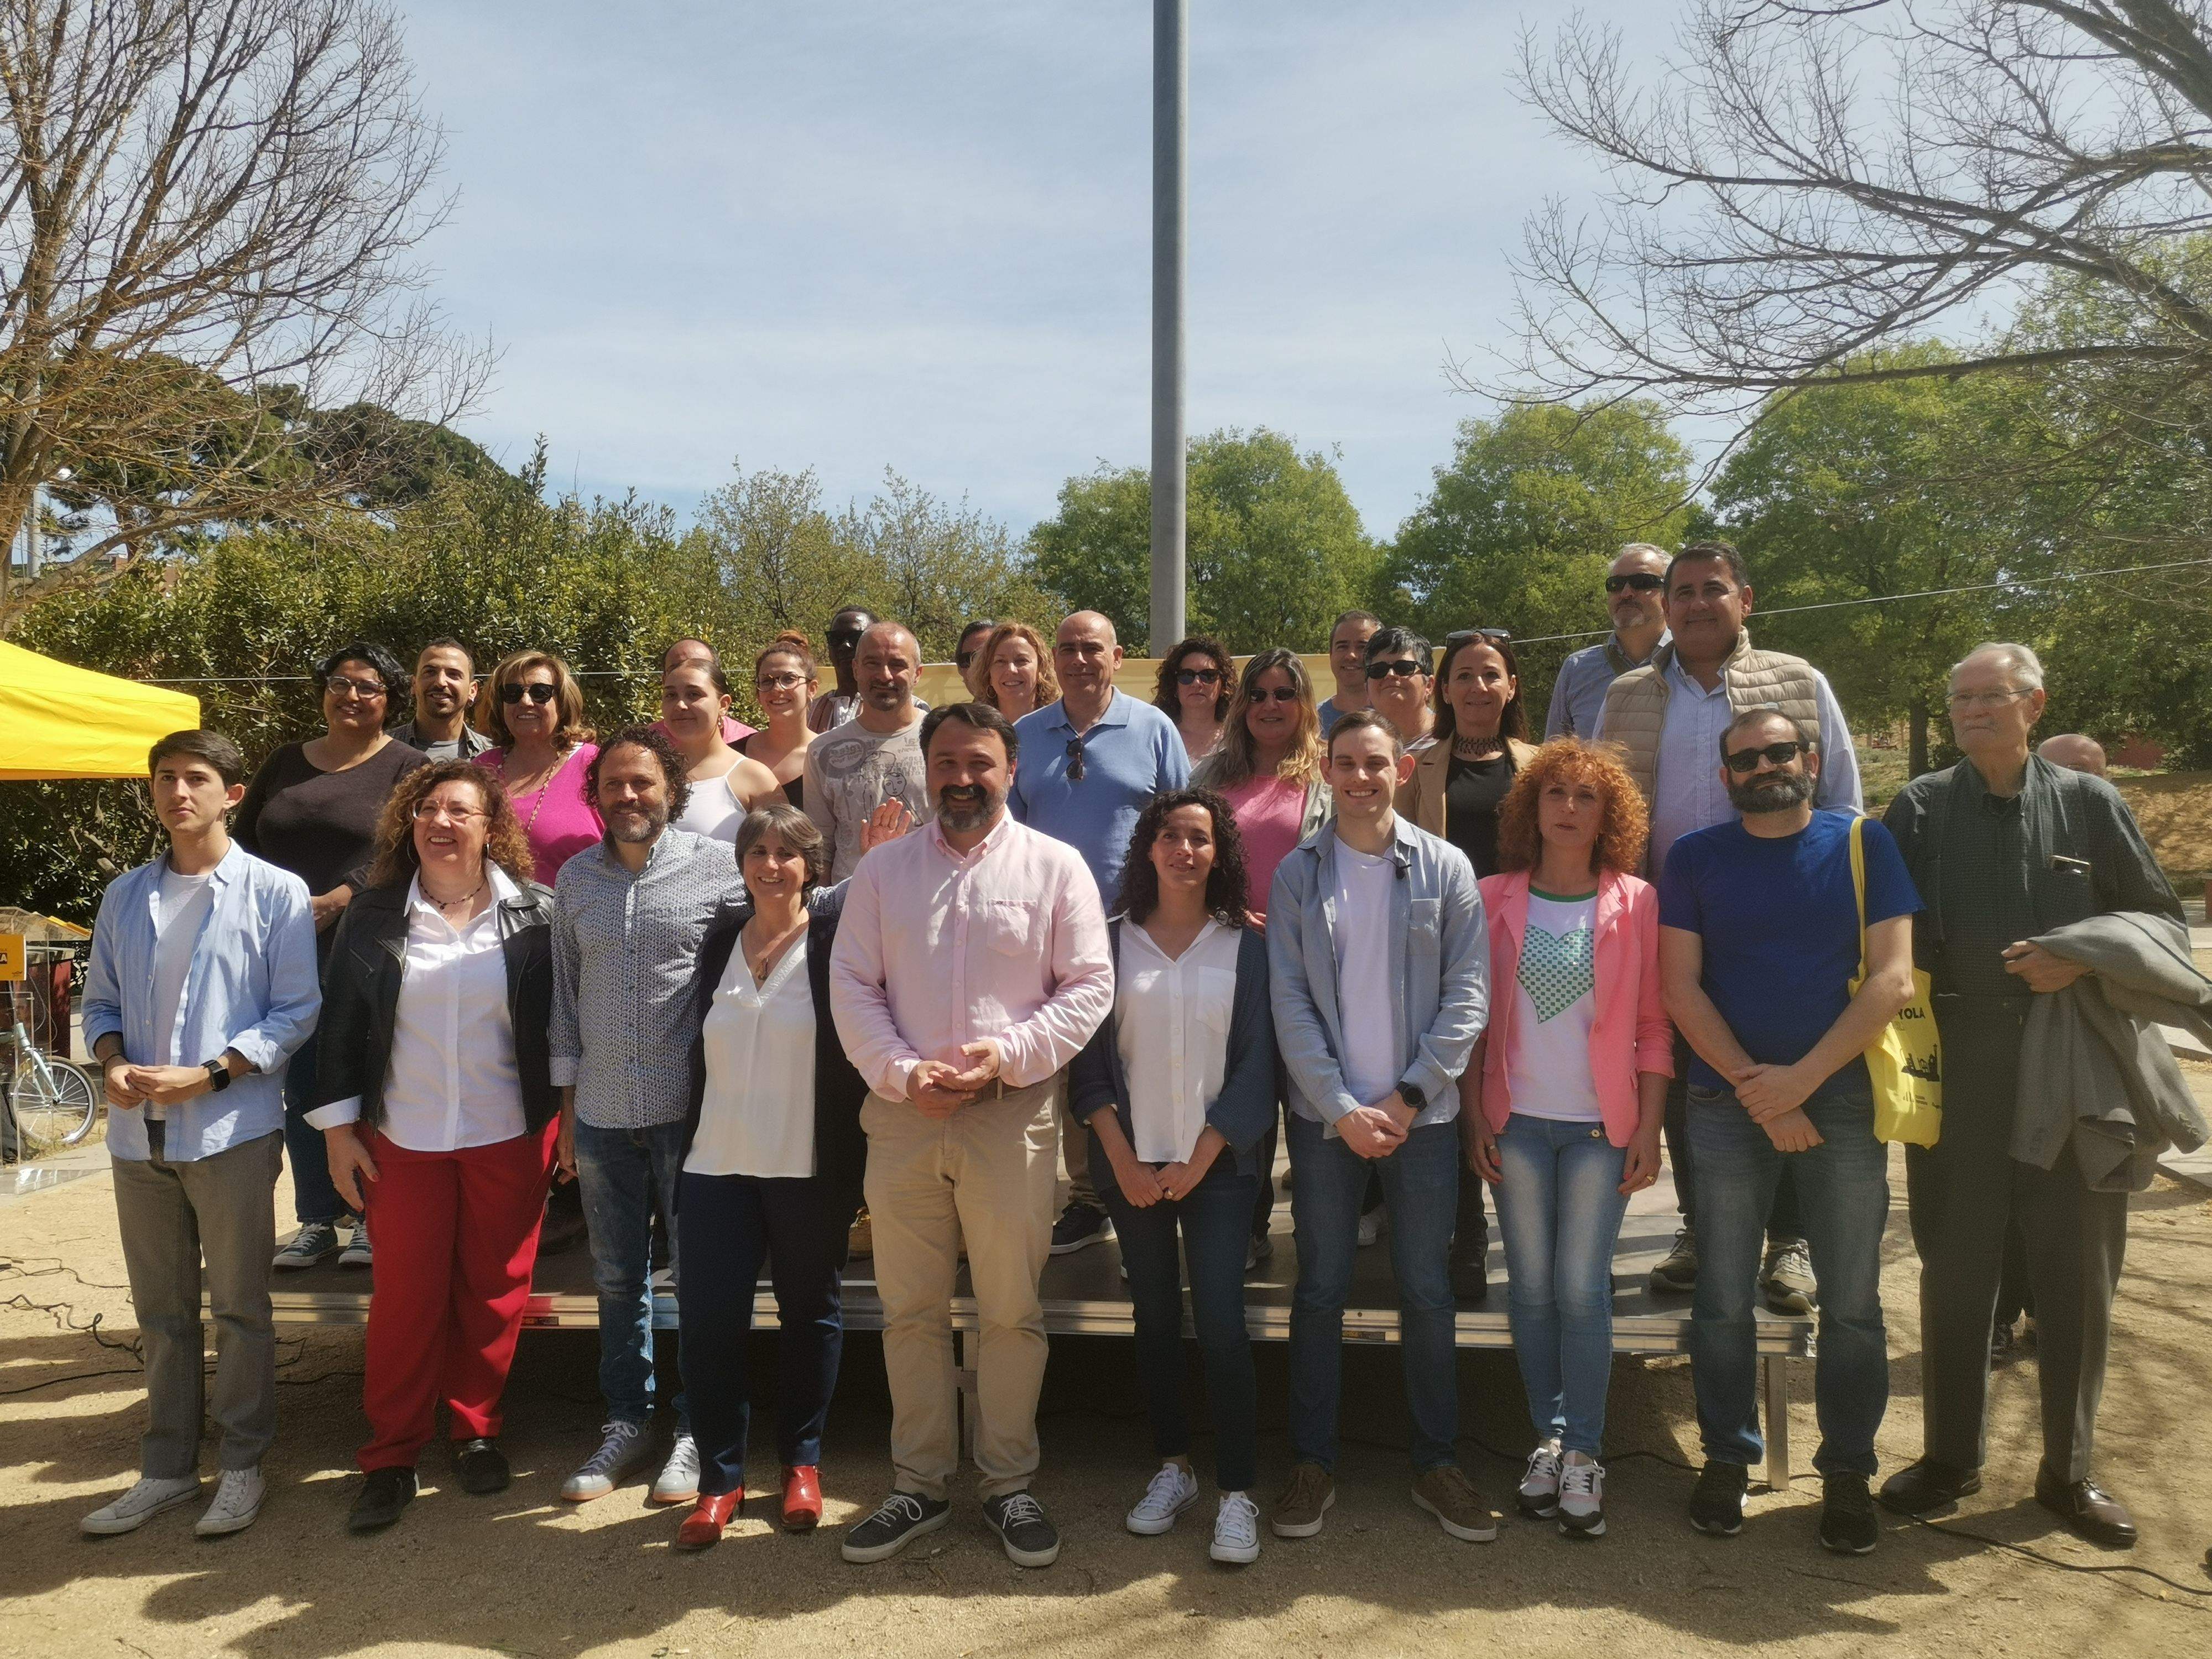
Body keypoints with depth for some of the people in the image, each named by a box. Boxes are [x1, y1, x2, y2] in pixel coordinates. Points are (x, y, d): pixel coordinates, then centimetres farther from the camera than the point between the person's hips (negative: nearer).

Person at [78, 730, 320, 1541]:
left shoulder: (276, 892, -5)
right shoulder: (125, 896, 10)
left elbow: (295, 1011, -7)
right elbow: (102, 1000, 14)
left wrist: (207, 1076, -16)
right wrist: (113, 1063, -7)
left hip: (231, 1130, -4)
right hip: (140, 1133, 5)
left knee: (239, 1307, 5)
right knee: (160, 1311, 14)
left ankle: (240, 1465, 19)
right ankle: (166, 1467, 26)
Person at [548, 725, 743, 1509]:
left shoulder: (718, 868, -4)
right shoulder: (576, 877, 8)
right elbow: (566, 994, 12)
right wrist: (568, 1105, 11)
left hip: (692, 1111, -3)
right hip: (603, 1114, 4)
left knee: (700, 1275, 7)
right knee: (617, 1280, 14)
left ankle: (695, 1432, 22)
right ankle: (626, 1424, 29)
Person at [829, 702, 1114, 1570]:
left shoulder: (1055, 866, 2)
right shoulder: (883, 869, 8)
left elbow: (1089, 985, -2)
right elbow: (851, 985, 5)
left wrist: (1009, 1053, -14)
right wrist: (898, 1070, -10)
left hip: (1011, 1114, -2)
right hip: (902, 1112, 2)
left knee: (1013, 1311, 6)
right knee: (910, 1310, 11)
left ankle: (1009, 1483, 23)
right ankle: (918, 1484, 26)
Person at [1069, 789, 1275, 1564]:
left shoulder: (1246, 947, 1)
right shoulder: (1113, 941, 3)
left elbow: (1255, 1064, -2)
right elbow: (1089, 1062, 1)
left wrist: (1197, 1162, -8)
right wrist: (1122, 1161, -6)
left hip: (1217, 1163, -2)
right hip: (1132, 1163, 2)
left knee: (1220, 1321, -7)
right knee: (1154, 1317, 10)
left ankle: (1237, 1494, 3)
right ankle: (1172, 1468, 24)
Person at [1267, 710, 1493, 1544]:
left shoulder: (1444, 867, 0)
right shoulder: (1297, 873, 1)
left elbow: (1468, 994, -2)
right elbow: (1289, 1003, -3)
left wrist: (1408, 1097, -10)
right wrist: (1343, 1109, -10)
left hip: (1420, 1114, 0)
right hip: (1325, 1115, 0)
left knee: (1426, 1292, 9)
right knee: (1319, 1291, 8)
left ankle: (1437, 1462, 24)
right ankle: (1313, 1463, 21)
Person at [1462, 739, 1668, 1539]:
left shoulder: (1635, 903, 1)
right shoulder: (1494, 899, 2)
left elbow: (1654, 1026, 1)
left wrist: (1649, 1129, -4)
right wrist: (1474, 1117, 0)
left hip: (1600, 1124, -1)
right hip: (1516, 1121, 1)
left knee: (1582, 1289, -1)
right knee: (1531, 1287, 7)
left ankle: (1583, 1453, 12)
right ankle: (1548, 1438, 23)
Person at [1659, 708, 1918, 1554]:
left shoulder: (1863, 844, 3)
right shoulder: (1696, 858, 4)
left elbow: (1894, 978, -5)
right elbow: (1681, 988, -2)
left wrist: (1801, 1079, -13)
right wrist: (1758, 1090, -11)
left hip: (1844, 1100, 0)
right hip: (1728, 1104, 0)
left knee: (1852, 1302, 6)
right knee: (1723, 1298, 5)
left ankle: (1848, 1472, 21)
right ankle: (1726, 1458, 21)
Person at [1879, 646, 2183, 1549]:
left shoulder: (2089, 802, 6)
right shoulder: (1919, 808, 5)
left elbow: (2159, 916, 7)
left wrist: (2081, 958, -11)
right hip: (1958, 1068, 0)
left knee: (2077, 1271, 7)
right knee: (1955, 1265, 8)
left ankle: (2068, 1469, 23)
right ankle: (1950, 1455, 23)